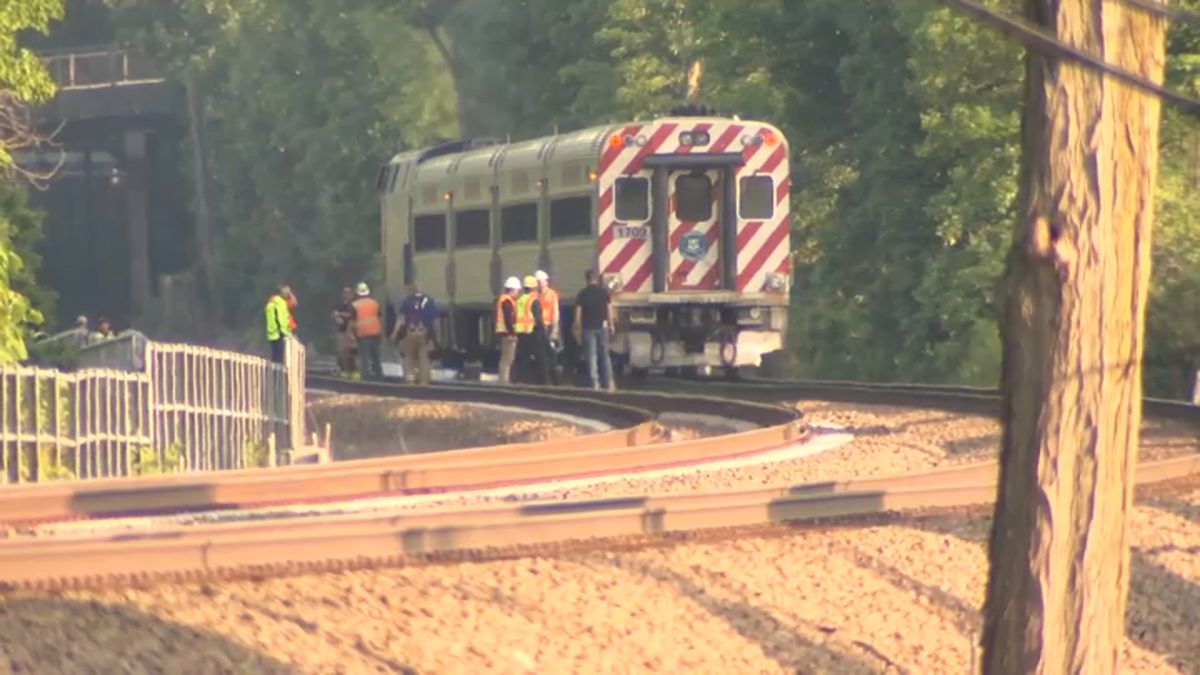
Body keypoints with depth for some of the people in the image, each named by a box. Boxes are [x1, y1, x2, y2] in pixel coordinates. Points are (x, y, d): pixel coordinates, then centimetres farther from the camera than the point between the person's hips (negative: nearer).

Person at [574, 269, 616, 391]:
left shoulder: (582, 294, -3)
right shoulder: (604, 292, -1)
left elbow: (578, 313, -3)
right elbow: (609, 310, -1)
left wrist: (578, 329, 4)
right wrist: (611, 324, 9)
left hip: (588, 328, -1)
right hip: (602, 326, 1)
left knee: (591, 357, 1)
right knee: (605, 355, 10)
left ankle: (595, 383, -4)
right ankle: (609, 382, 2)